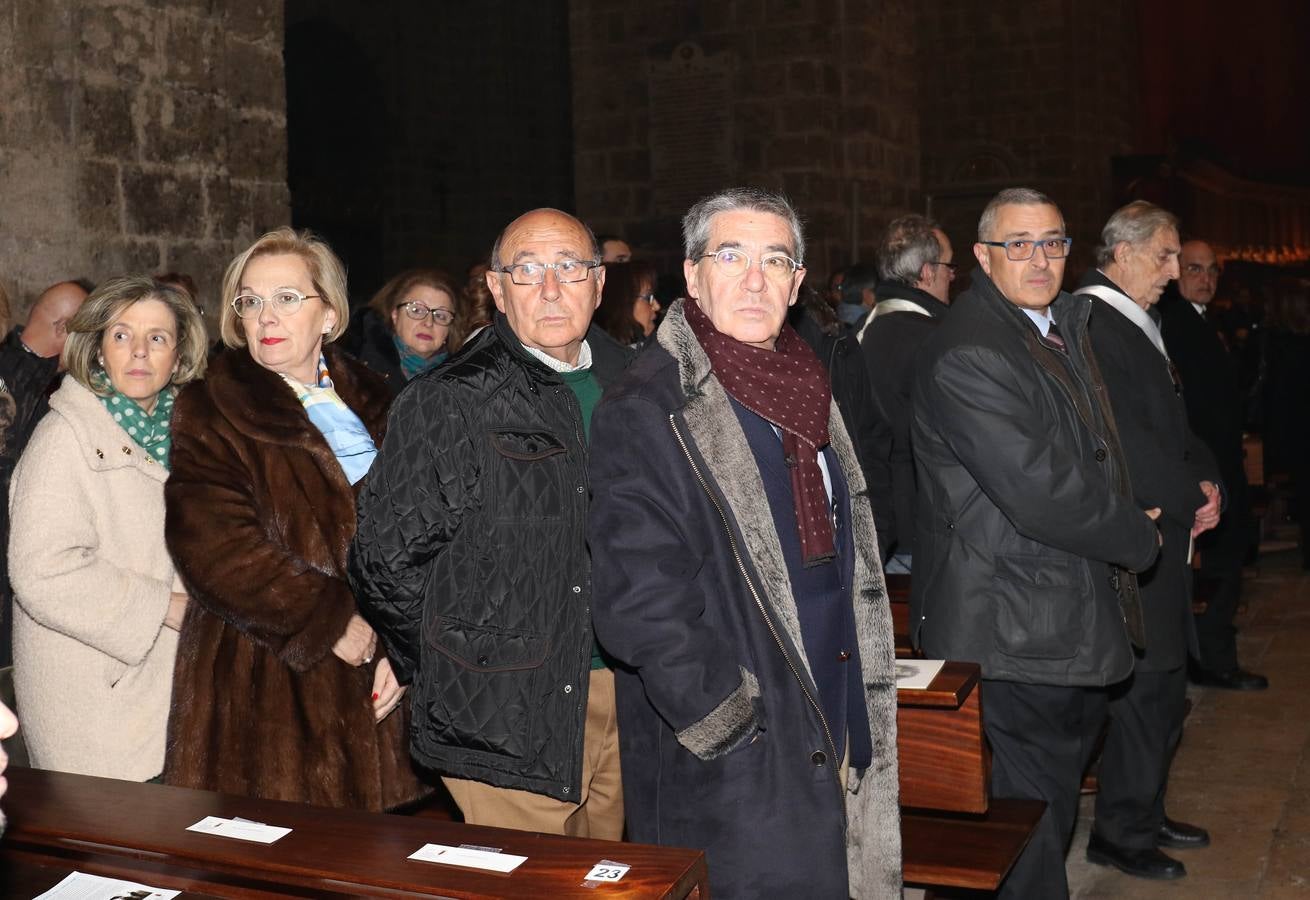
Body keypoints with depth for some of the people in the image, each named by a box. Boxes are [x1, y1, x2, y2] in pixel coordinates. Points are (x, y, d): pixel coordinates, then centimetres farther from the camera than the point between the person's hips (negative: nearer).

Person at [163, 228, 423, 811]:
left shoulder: (373, 406, 13)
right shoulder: (210, 412, 0)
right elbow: (214, 547, -12)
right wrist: (332, 621, -13)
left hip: (369, 676, 4)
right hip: (264, 683, -3)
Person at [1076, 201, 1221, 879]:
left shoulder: (1138, 326, 16)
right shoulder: (1090, 326, -17)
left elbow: (1174, 425, 19)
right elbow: (1124, 442, -21)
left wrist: (1206, 479, 2)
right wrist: (1192, 498, -10)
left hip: (1163, 535, 10)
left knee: (1165, 684, 17)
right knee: (1145, 688, -1)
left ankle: (1145, 813, 31)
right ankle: (1120, 833, 13)